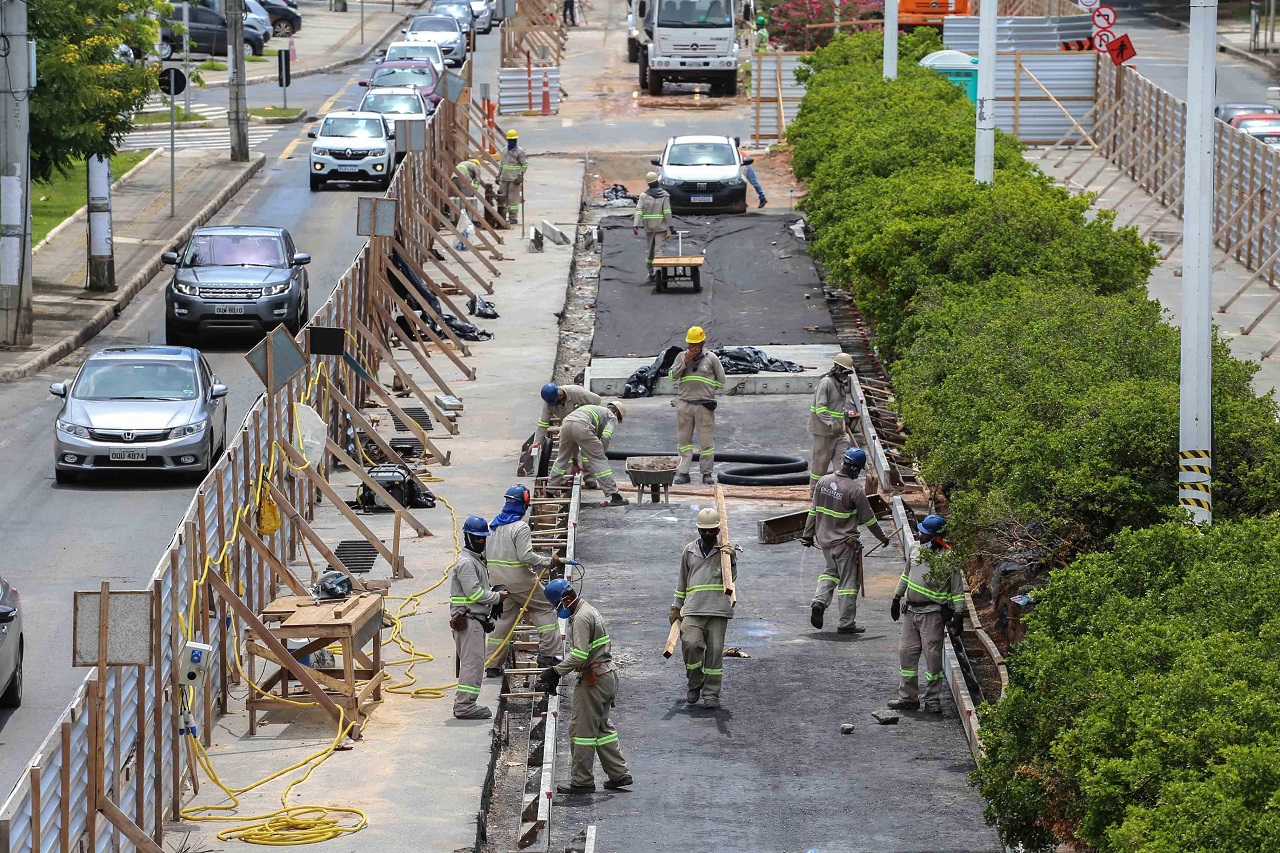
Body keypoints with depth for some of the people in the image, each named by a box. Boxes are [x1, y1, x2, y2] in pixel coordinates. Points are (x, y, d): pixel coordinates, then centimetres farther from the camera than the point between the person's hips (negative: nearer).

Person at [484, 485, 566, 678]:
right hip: (518, 580, -7)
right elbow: (526, 556, -23)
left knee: (503, 619, 14)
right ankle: (546, 654, 1)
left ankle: (492, 665, 12)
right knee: (544, 609, 7)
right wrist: (549, 562, -15)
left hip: (497, 580, 7)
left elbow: (483, 554, 12)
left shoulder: (492, 525, 8)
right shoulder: (520, 527, -16)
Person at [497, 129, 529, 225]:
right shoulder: (505, 150, 14)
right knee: (501, 197, 6)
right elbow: (501, 164, 20)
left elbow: (525, 165, -7)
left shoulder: (520, 151, -5)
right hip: (504, 179, 6)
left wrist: (520, 177, -15)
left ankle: (513, 217, 3)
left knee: (513, 198, -3)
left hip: (514, 179, -6)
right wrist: (498, 175, 15)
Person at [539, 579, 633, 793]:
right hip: (608, 674, 10)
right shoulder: (590, 611, 16)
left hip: (594, 679, -10)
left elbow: (579, 655, -23)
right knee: (602, 726, 18)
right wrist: (557, 669, 14)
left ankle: (582, 781, 2)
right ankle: (619, 774, 19)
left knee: (582, 728, -3)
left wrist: (555, 672, -16)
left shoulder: (581, 618, -17)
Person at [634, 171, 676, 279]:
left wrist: (635, 225, -12)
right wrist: (671, 227, -5)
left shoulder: (643, 195, 0)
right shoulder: (664, 195, -5)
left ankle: (650, 273, 21)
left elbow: (639, 211, -8)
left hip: (648, 228, 2)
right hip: (661, 227, -2)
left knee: (649, 250, 13)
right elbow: (667, 212, -9)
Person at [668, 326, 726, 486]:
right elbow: (672, 376, -2)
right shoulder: (681, 357, 8)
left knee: (706, 441, 1)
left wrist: (707, 391, 3)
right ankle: (683, 472, 10)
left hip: (704, 405, -2)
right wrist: (685, 362, -11)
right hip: (684, 404, 2)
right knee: (684, 439, 5)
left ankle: (707, 473, 10)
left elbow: (720, 381, 8)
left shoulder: (711, 358, 2)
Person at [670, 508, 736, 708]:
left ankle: (711, 693, 7)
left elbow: (731, 578, 0)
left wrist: (731, 562, -19)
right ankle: (695, 684, 5)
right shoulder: (690, 550, 14)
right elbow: (682, 581, 22)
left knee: (715, 650, -2)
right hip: (693, 608, 1)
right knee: (691, 644, -17)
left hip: (718, 609, -1)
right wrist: (676, 607, 21)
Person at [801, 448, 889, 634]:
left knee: (831, 571, 28)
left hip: (824, 540, 6)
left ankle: (820, 601, 5)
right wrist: (881, 537, 4)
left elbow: (813, 511, 7)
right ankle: (846, 624, 8)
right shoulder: (855, 489, -19)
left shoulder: (823, 482, -2)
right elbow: (868, 518, -10)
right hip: (845, 542, -6)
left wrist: (808, 534, 17)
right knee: (848, 581, 4)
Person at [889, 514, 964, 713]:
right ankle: (908, 697, 17)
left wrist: (958, 615, -10)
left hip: (933, 613, -6)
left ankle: (932, 699, 9)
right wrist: (897, 598, 23)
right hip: (911, 610, 6)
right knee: (906, 652, 7)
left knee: (932, 655, -3)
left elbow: (957, 589, -8)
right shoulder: (915, 548, 5)